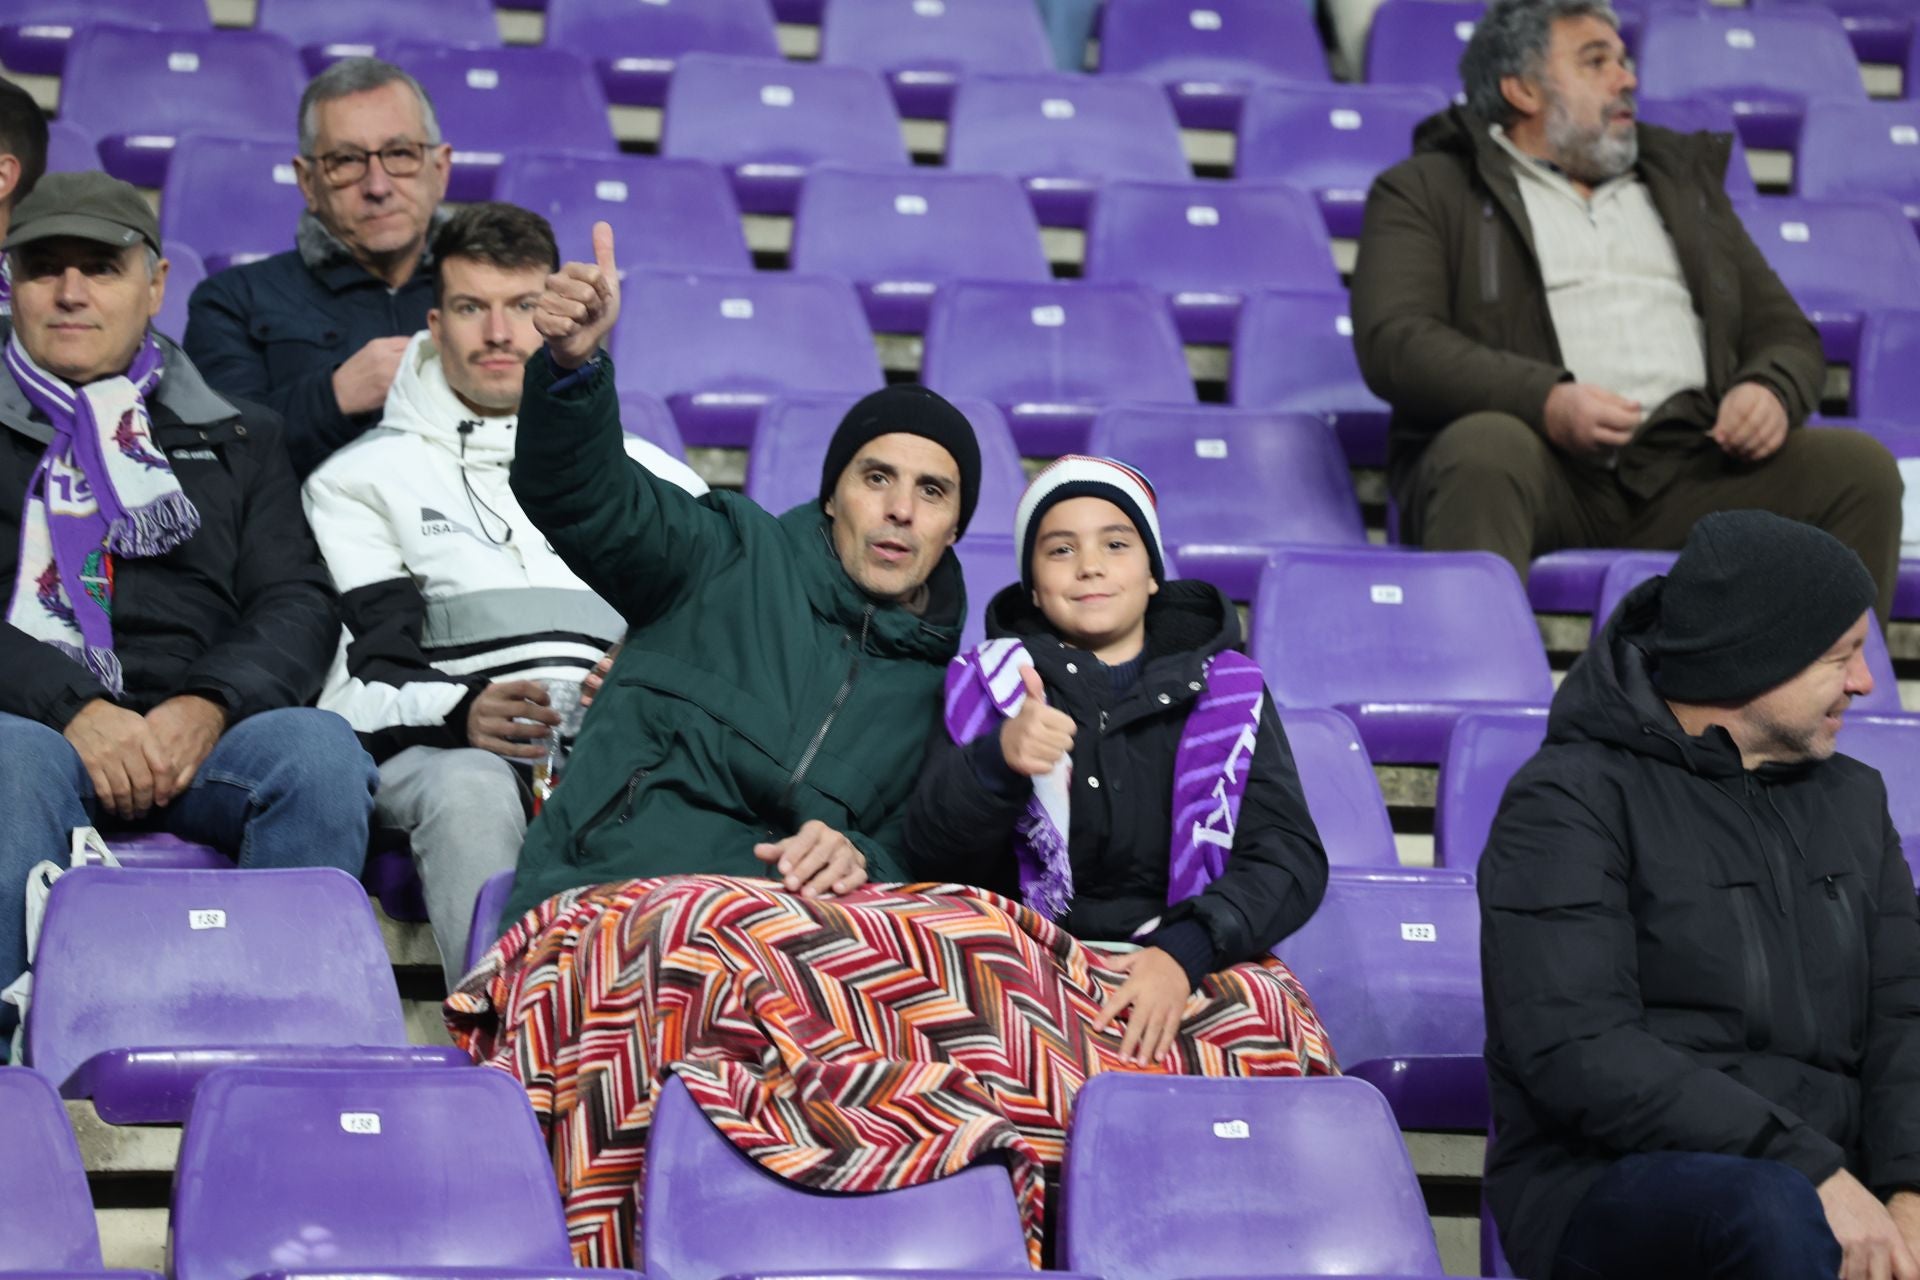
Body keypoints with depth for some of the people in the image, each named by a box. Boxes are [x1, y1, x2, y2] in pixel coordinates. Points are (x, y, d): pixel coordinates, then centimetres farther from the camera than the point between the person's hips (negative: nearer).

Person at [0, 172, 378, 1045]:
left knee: (319, 750, -31)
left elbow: (297, 604, 12)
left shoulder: (236, 439, 27)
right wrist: (72, 712, -15)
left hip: (191, 739, 2)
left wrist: (208, 707, -10)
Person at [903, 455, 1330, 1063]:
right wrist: (999, 761, -18)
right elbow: (931, 858, 4)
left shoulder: (1227, 690, 14)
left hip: (1192, 984, 1)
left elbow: (1291, 857, 2)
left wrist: (1185, 952, -18)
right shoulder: (990, 683, 15)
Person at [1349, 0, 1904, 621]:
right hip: (1544, 466, -4)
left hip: (1687, 469, 4)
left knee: (1861, 467, -18)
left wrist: (1772, 391, -1)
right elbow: (1391, 341, -3)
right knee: (1485, 448, -38)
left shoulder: (1686, 186, 30)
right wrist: (1545, 401, -19)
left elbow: (1784, 331, 26)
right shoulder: (1424, 191, 14)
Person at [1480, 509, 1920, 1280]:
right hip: (1603, 1185, -5)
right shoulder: (1572, 801, -2)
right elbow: (1576, 1050, -15)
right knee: (1775, 1214, -38)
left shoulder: (1851, 802, 19)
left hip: (1821, 1189, 5)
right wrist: (1805, 1167, -22)